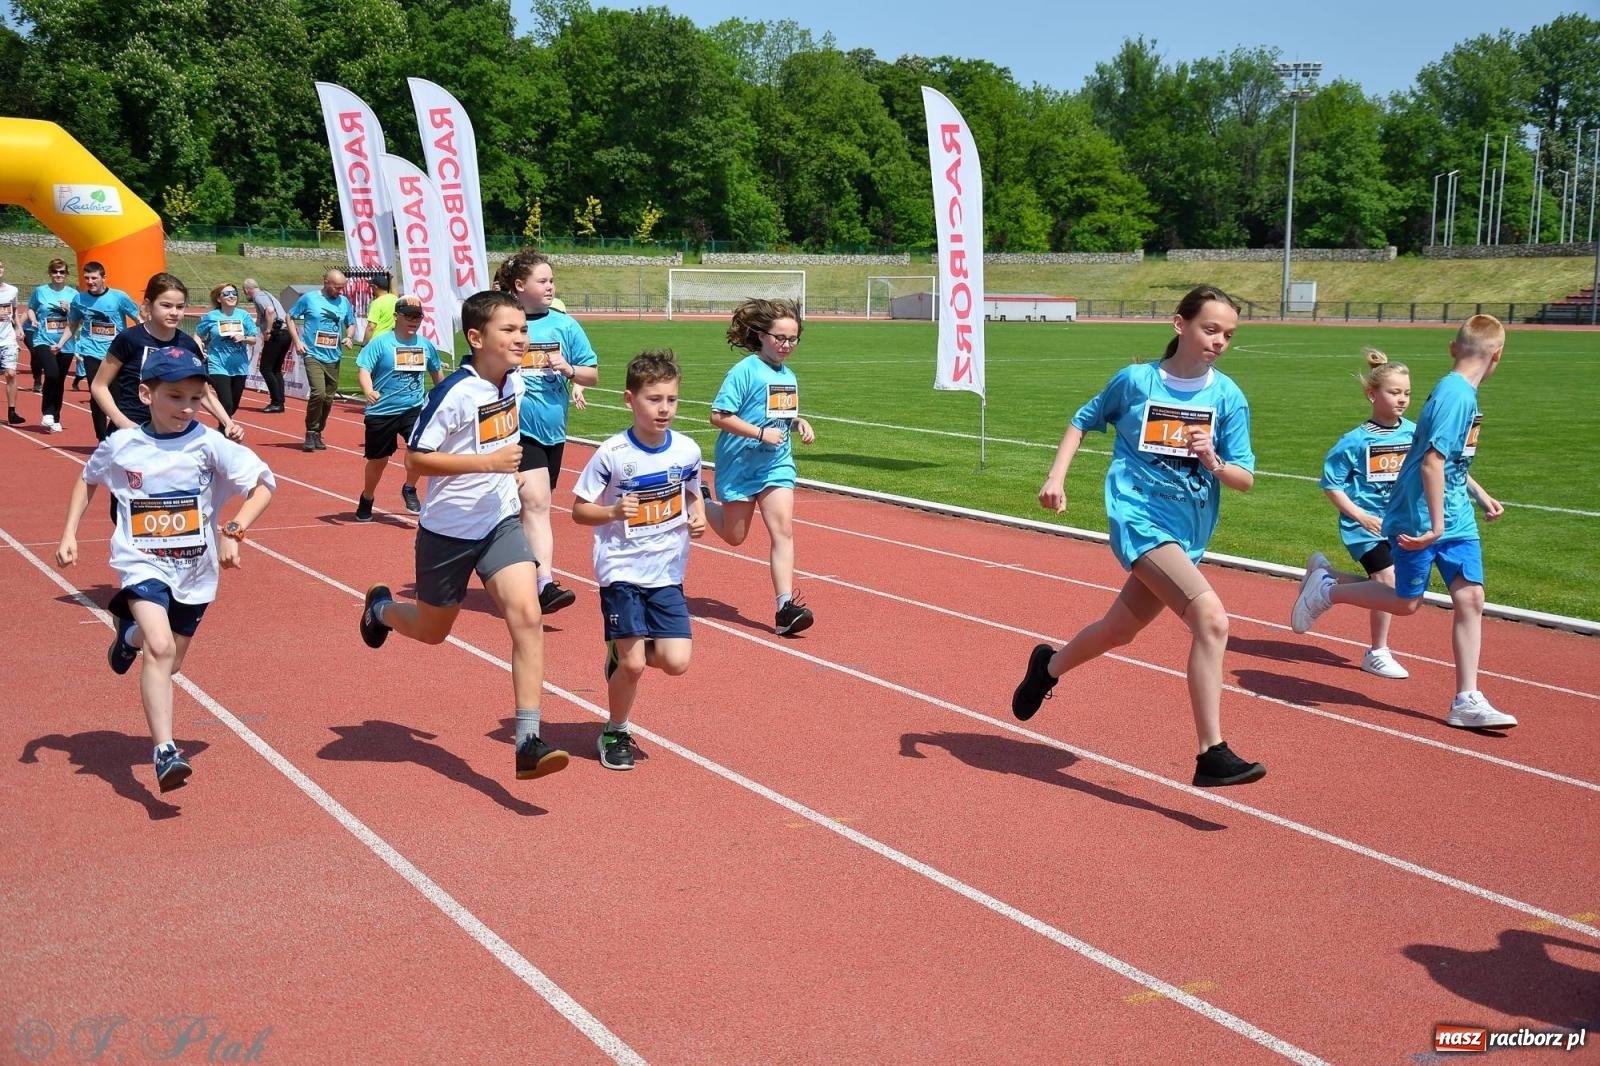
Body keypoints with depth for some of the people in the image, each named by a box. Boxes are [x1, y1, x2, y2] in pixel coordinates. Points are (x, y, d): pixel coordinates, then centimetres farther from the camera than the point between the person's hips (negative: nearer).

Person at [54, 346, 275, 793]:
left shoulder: (208, 445, -11)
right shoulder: (120, 445, -5)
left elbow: (264, 483, -11)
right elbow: (87, 480, 15)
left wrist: (233, 531, -20)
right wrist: (69, 533, 8)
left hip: (194, 569, 2)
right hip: (142, 563, -1)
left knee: (171, 662, 16)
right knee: (160, 648, -25)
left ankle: (131, 633, 50)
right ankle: (165, 751, -21)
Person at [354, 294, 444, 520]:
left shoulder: (426, 345, 4)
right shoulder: (380, 343, -9)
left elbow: (436, 371, 20)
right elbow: (363, 368, -15)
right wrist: (368, 391, -33)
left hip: (413, 408, 2)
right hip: (382, 410, -2)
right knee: (378, 459, 10)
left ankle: (409, 489, 4)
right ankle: (366, 500, 36)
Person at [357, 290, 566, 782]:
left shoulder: (515, 381, -1)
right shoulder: (454, 393, -21)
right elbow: (414, 461, -21)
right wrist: (487, 462, -28)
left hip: (501, 523, 4)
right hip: (448, 530, -4)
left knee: (527, 616, -17)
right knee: (431, 631, 17)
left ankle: (528, 743, -16)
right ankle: (380, 607, 54)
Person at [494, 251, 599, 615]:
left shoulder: (564, 324, 6)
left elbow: (592, 374, 8)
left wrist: (568, 369, -10)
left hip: (553, 431, 5)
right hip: (517, 430, -5)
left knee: (530, 507, 15)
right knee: (535, 502, -19)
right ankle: (545, 584, -25)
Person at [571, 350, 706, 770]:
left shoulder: (687, 450, -3)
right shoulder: (612, 454, -13)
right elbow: (579, 510, -6)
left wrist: (698, 518, -5)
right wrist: (613, 512, -24)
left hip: (667, 574, 4)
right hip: (621, 571, -4)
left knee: (675, 661, -6)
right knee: (634, 665, -7)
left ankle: (621, 652, 27)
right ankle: (615, 734, 21)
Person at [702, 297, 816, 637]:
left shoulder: (789, 376, 8)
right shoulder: (745, 370, -14)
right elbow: (718, 416, -18)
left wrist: (799, 424, 0)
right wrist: (761, 433, -24)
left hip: (777, 464, 5)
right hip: (739, 464, -5)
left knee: (783, 530, -10)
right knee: (735, 536, 10)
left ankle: (786, 607, -13)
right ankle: (699, 503, 41)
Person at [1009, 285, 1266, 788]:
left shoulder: (1229, 397, 2)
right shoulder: (1136, 380, -2)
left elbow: (1244, 479, 2)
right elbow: (1083, 421, 13)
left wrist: (1214, 463, -19)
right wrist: (1056, 476, 2)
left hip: (1190, 532, 5)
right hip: (1137, 516, -4)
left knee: (1119, 630, 18)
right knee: (1211, 617, -25)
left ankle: (1049, 666, 50)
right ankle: (1212, 755, -22)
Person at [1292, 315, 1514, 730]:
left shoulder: (1459, 392, 9)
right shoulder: (1456, 395, -19)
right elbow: (1432, 462, -26)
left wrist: (1479, 494, 30)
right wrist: (1436, 525, -26)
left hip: (1456, 518, 8)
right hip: (1421, 518, -8)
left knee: (1470, 597, 0)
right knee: (1406, 602, 3)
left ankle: (1467, 702, 2)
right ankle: (1326, 589, 24)